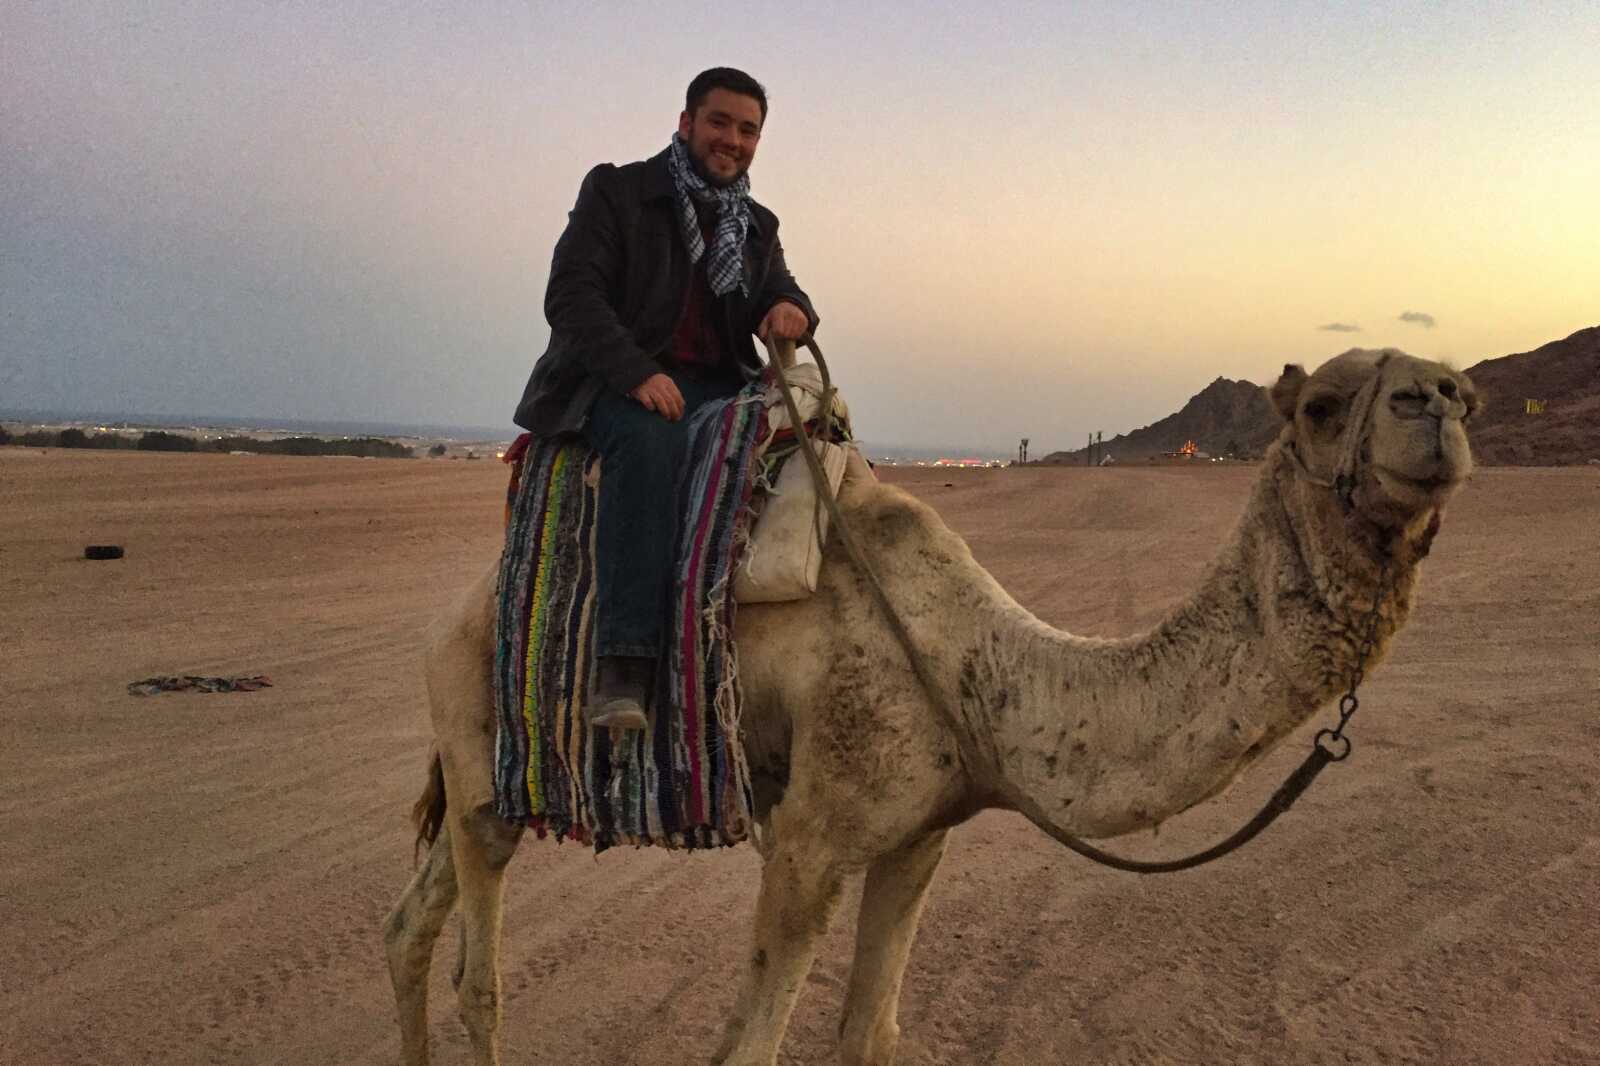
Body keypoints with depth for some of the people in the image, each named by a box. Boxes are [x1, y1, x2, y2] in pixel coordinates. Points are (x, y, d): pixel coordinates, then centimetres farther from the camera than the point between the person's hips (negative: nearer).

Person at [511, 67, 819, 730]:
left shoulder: (758, 226, 22)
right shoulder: (615, 190, 4)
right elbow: (570, 295, -8)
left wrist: (791, 310, -12)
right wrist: (638, 373, -24)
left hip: (717, 385, 6)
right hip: (616, 382, -5)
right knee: (650, 440, -39)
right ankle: (622, 664, -45)